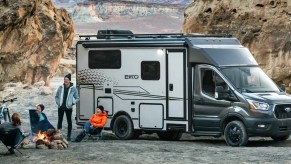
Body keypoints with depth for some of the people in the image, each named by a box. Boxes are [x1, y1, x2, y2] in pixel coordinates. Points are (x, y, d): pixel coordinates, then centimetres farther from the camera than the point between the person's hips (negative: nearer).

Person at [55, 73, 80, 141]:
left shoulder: (73, 89, -3)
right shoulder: (61, 87, 4)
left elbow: (77, 98, 4)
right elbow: (56, 96, 15)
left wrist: (72, 103, -9)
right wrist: (58, 102, 0)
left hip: (68, 108, -2)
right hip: (61, 107, 2)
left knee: (69, 121, 4)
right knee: (59, 121, 6)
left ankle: (68, 136, 10)